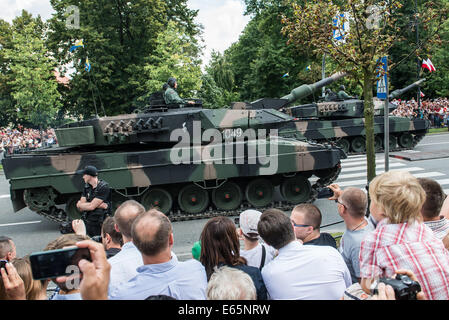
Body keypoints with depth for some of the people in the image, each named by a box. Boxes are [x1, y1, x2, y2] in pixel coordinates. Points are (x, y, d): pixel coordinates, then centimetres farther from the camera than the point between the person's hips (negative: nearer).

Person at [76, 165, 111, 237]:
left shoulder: (103, 187, -12)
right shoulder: (87, 187, 9)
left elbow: (92, 206, -16)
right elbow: (80, 208, 2)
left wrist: (80, 204, 2)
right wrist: (99, 205, -11)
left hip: (100, 224, -6)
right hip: (88, 223, 6)